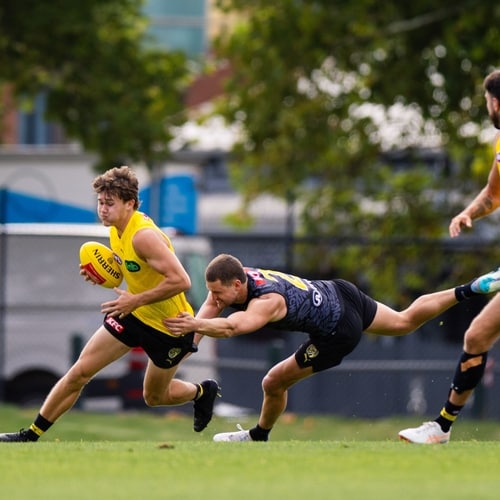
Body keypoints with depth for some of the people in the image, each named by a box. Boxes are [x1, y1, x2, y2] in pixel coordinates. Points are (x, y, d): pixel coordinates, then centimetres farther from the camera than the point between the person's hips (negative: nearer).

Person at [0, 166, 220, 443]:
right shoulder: (116, 231, -2)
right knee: (80, 371, -2)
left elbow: (180, 280, -35)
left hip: (169, 326, -7)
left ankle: (203, 391, 43)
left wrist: (136, 300, -31)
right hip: (133, 315, 7)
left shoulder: (144, 236, -30)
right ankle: (32, 433, 4)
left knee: (154, 397, 11)